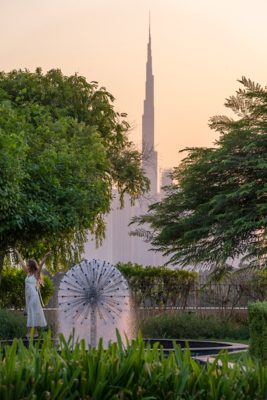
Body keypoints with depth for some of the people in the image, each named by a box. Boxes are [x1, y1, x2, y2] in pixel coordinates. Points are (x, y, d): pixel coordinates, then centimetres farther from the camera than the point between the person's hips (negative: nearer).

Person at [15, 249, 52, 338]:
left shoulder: (36, 274, -6)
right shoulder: (28, 273, 13)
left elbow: (40, 265, -20)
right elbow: (22, 263, 22)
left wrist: (45, 256, -34)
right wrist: (18, 254, 32)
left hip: (34, 296, -8)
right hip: (28, 296, 8)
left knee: (34, 313, -6)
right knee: (31, 314, 9)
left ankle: (32, 332, -6)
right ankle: (34, 332, 14)